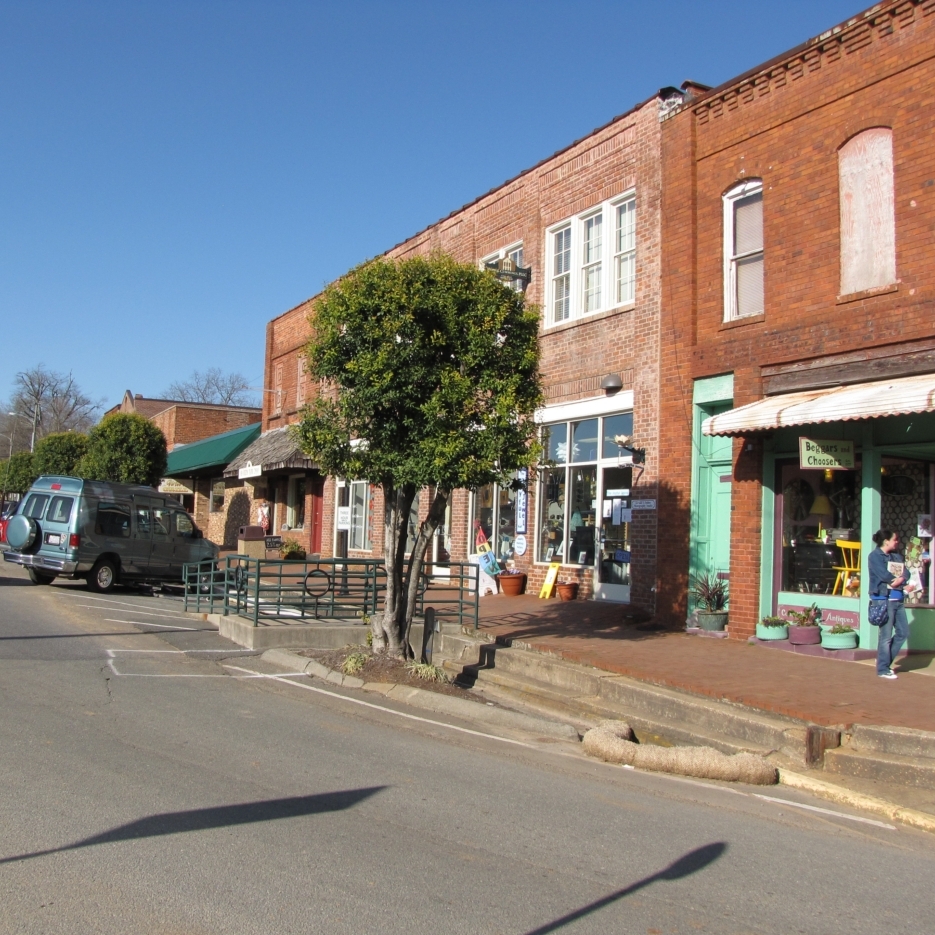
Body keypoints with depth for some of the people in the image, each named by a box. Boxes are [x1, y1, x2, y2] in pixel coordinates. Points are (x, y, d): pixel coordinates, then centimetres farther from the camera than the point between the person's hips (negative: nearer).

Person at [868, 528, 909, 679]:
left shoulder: (897, 556, 17)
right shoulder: (875, 556, -5)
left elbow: (905, 574, 6)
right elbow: (884, 575, -16)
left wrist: (900, 579, -13)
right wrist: (898, 578, -3)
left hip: (897, 599, 8)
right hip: (884, 599, -8)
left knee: (903, 632, 9)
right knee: (886, 636, -4)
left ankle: (884, 661, 22)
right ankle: (883, 669, 5)